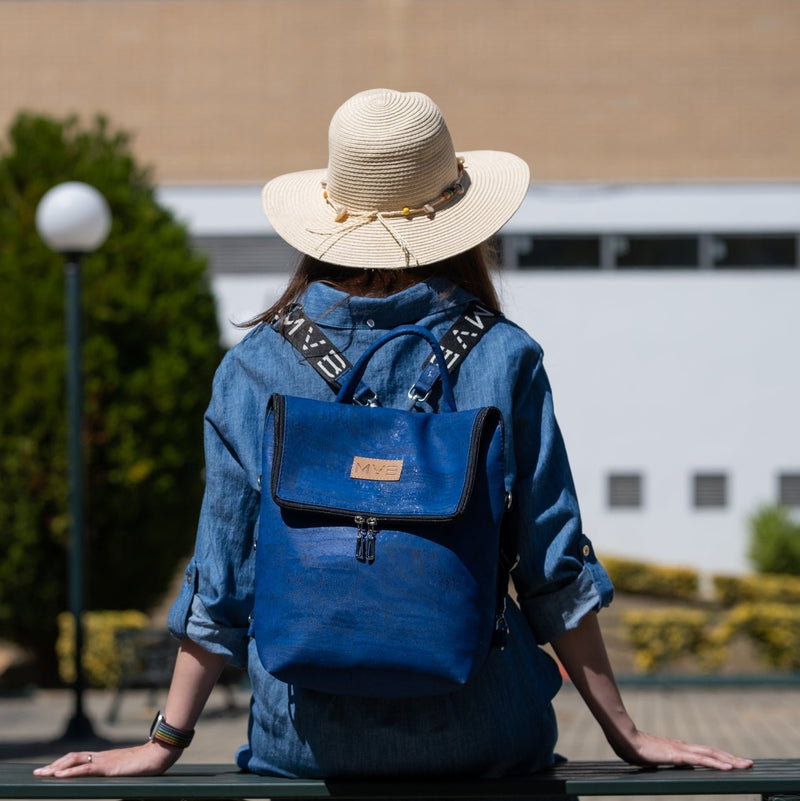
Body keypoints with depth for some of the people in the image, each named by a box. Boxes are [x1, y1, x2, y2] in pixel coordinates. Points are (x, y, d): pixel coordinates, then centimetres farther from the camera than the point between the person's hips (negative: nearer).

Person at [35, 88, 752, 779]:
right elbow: (557, 571, 0)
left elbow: (220, 580, 2)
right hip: (481, 742, -1)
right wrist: (627, 735, 8)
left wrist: (165, 743, 11)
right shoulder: (505, 359, -2)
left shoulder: (254, 368, 0)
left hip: (307, 742, 1)